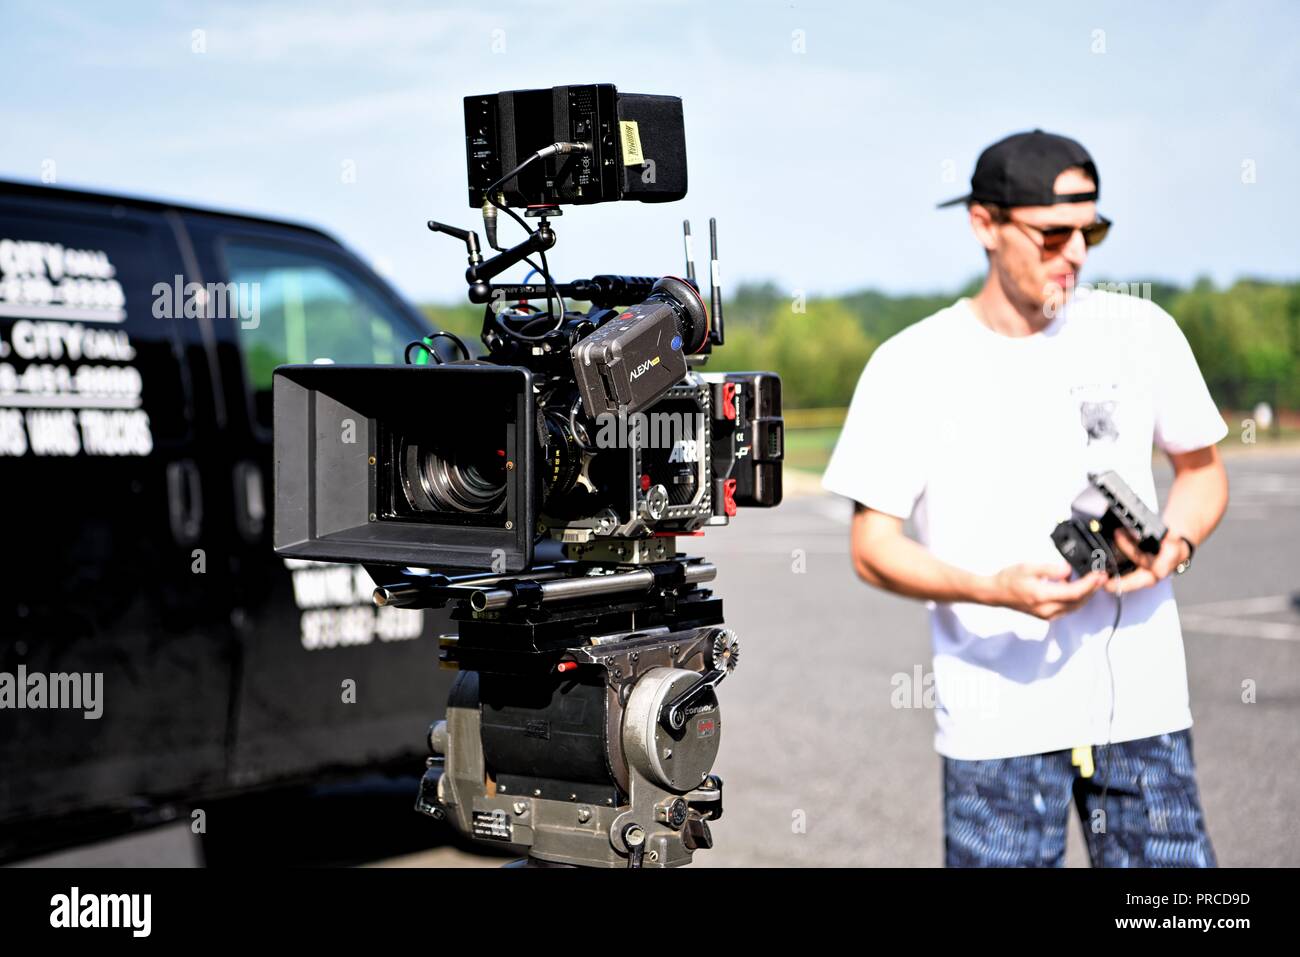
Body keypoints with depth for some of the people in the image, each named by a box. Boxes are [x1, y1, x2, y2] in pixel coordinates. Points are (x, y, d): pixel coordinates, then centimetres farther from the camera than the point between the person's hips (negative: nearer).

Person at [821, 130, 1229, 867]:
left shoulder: (1141, 331, 4)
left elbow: (1203, 470, 17)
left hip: (1143, 702, 3)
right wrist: (995, 590, -21)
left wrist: (1176, 546, -6)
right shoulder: (913, 365, -4)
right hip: (998, 715, -2)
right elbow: (873, 549, -4)